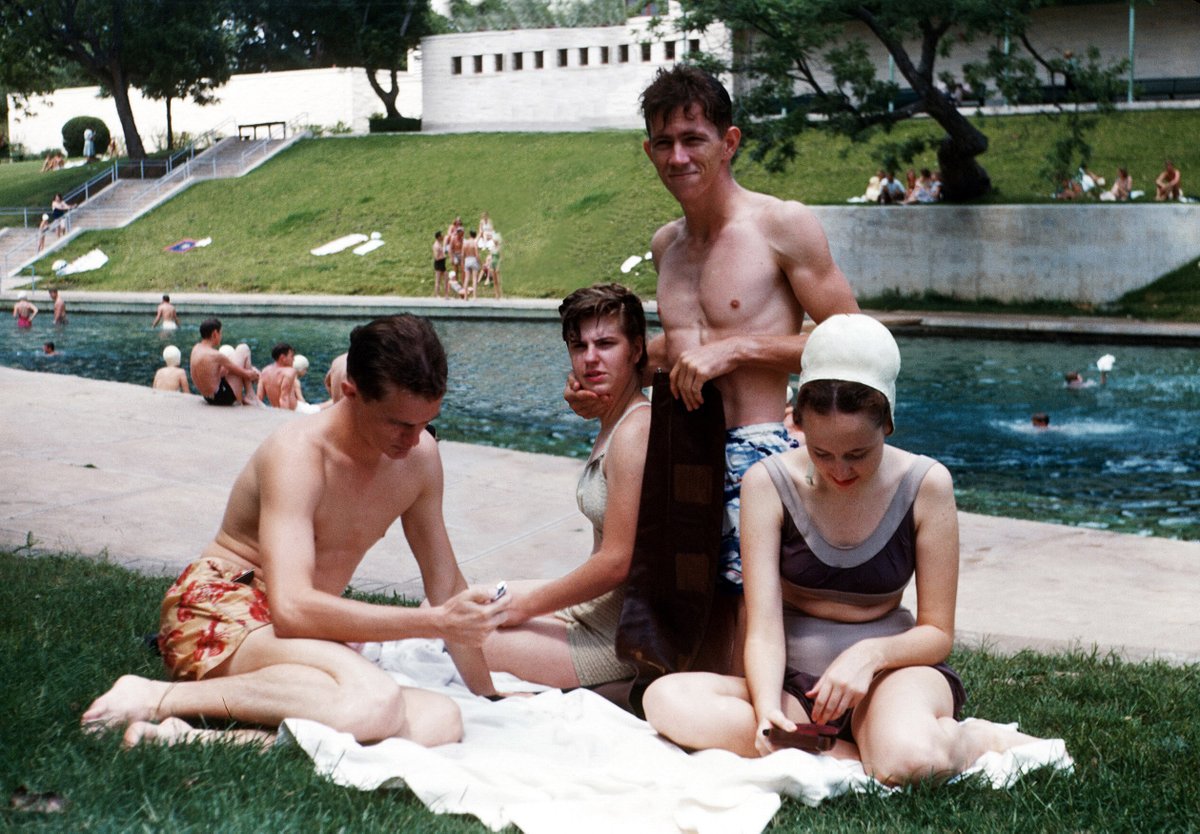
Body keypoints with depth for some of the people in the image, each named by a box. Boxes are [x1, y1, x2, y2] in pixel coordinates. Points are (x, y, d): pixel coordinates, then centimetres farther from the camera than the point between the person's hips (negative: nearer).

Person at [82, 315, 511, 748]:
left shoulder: (420, 456, 1)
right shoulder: (298, 452, -19)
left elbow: (446, 583, 12)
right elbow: (291, 607, -31)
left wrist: (488, 696, 13)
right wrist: (436, 621, -29)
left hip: (306, 635, 7)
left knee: (442, 722, -24)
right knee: (374, 702, -38)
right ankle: (155, 697, -23)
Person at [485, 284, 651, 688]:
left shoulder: (635, 431, -22)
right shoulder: (613, 424, 9)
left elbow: (616, 563, -23)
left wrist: (525, 605, -12)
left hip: (616, 639, -10)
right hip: (595, 608, 10)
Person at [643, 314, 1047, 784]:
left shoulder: (925, 485, -8)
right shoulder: (769, 483, -8)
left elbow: (937, 632, -3)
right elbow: (763, 629, -12)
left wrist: (871, 654, -25)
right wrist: (767, 707, -32)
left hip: (891, 669, -2)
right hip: (796, 681, 3)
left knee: (906, 759, -40)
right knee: (667, 701, -29)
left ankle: (974, 740, -4)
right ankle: (858, 751, -23)